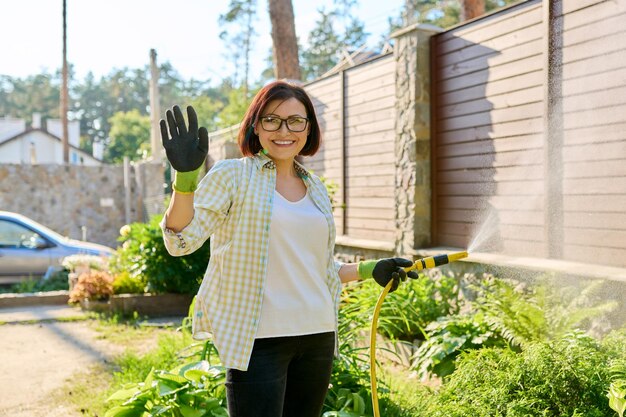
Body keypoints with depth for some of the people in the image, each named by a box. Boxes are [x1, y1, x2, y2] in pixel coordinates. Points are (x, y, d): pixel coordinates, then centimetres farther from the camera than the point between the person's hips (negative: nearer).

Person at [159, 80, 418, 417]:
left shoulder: (315, 189, 13)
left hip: (318, 335, 6)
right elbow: (180, 240, -14)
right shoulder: (233, 176, -4)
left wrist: (370, 270, 15)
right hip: (258, 338, -6)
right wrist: (185, 177, -27)